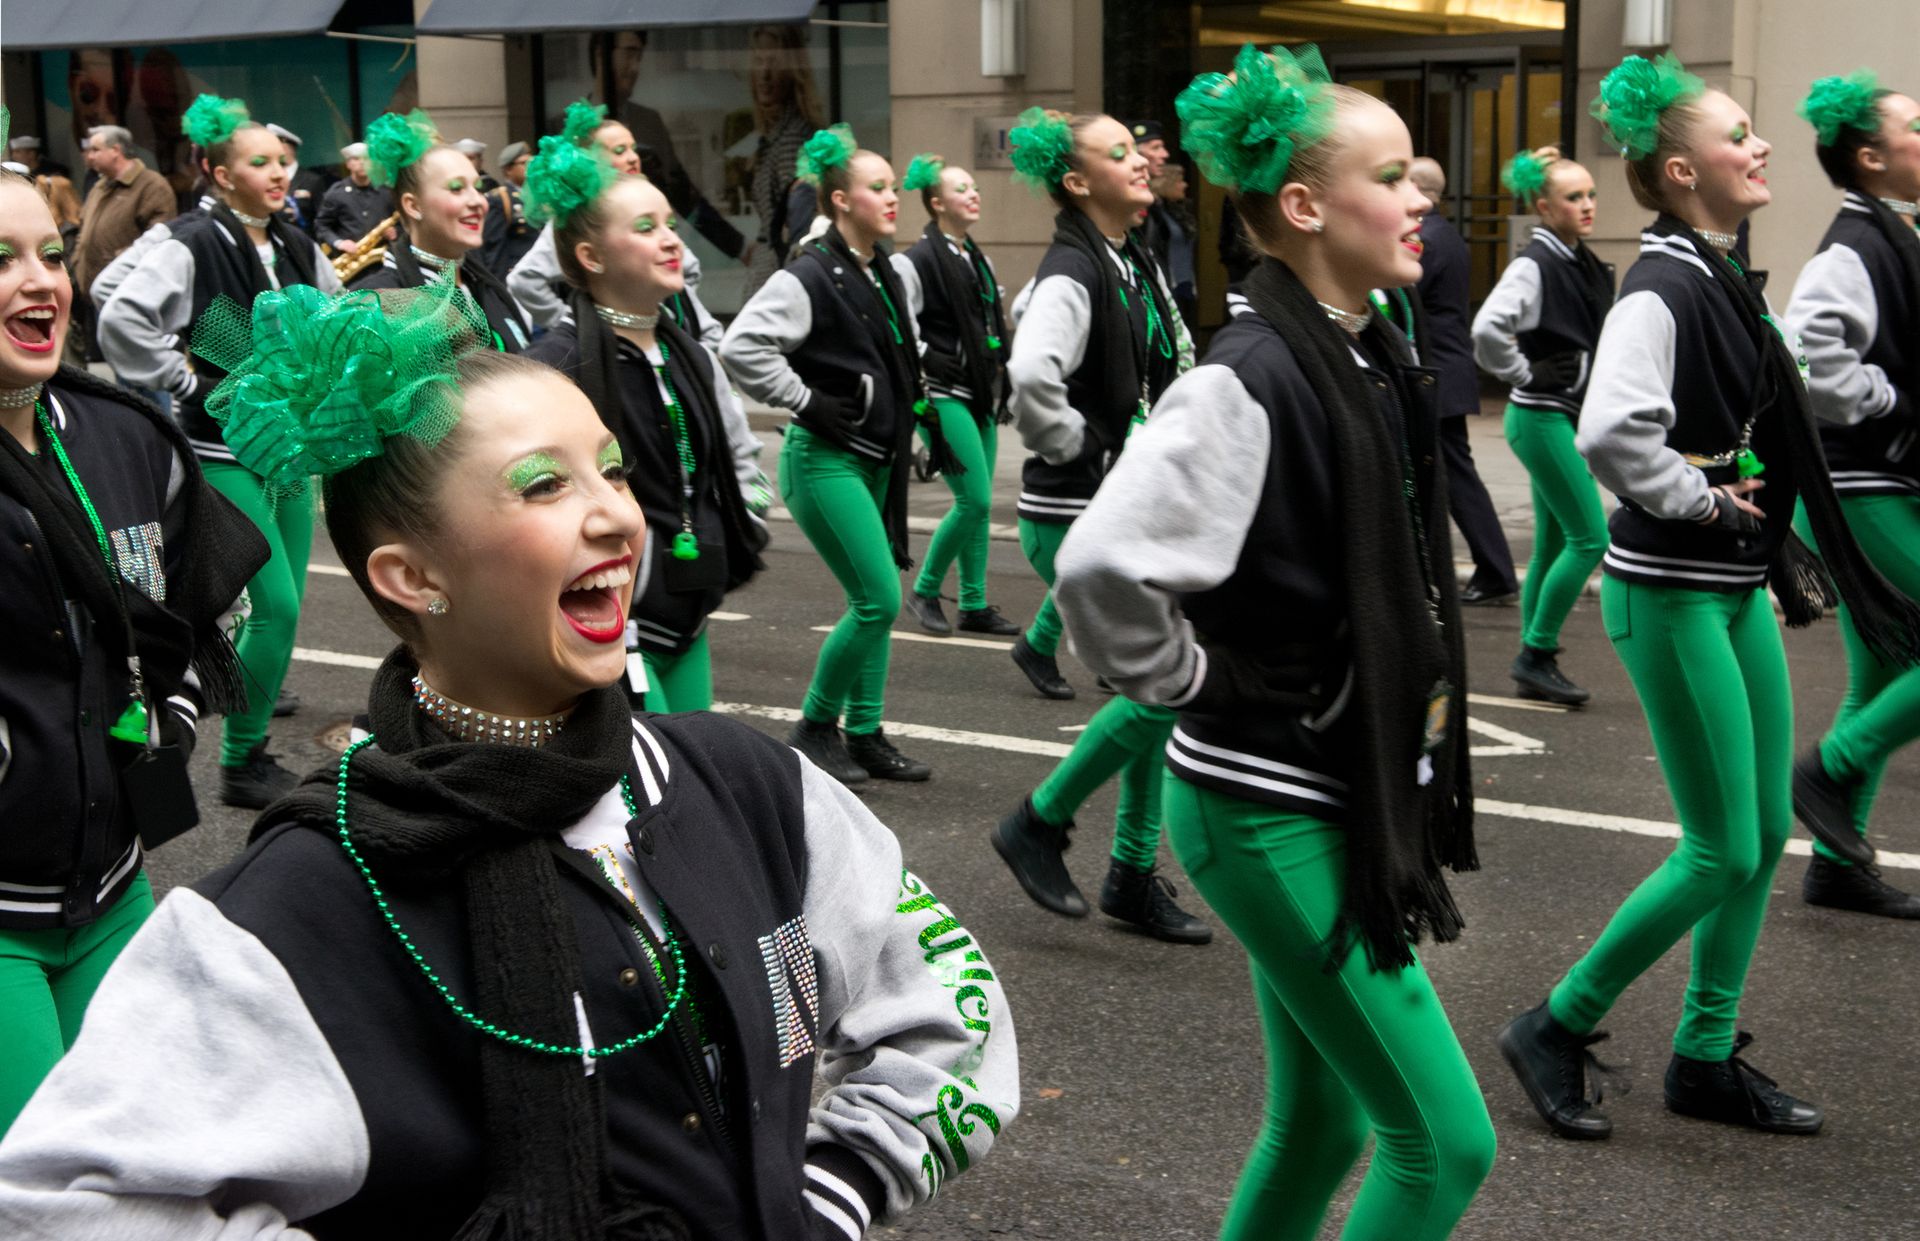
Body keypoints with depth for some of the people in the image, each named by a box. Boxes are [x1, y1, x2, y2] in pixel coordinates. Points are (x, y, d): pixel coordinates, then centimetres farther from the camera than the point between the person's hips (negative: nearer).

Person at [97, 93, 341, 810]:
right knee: (278, 606, -11)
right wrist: (185, 382, -17)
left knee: (285, 602, 11)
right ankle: (241, 764, 1)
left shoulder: (297, 248, 8)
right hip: (226, 451, -7)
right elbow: (122, 321, -24)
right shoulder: (193, 247, -14)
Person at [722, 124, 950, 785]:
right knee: (879, 599, -12)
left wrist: (925, 418, 15)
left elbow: (906, 359, 27)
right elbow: (741, 346, -23)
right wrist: (808, 402, -19)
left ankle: (865, 734, 19)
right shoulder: (809, 277, -15)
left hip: (877, 458, 9)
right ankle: (814, 727, 4)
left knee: (876, 601, 10)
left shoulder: (886, 278, 12)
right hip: (825, 458, -9)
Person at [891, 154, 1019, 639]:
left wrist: (999, 375, 18)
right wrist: (926, 369, -13)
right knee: (974, 500, -12)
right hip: (944, 397, -8)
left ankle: (974, 605, 14)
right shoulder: (917, 261, -10)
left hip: (980, 394, 8)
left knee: (978, 503, 8)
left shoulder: (979, 260, 16)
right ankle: (925, 591, 4)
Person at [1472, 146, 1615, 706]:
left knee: (1554, 543, 10)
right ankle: (1536, 654, -1)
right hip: (1540, 416, -8)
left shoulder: (1587, 266, 12)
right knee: (1590, 537, -10)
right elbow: (1487, 329, -29)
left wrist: (1594, 396, 15)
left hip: (1571, 415, 8)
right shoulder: (1533, 265, -14)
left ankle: (1534, 662, 17)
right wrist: (1525, 375, -16)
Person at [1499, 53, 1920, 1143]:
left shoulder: (1734, 285, 11)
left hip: (1739, 584, 9)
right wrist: (1702, 498, -20)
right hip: (1672, 592, -9)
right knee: (1722, 852, -5)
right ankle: (1555, 1031, 9)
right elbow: (1612, 432, -34)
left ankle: (1707, 1058, 24)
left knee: (1767, 832, 12)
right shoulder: (1662, 290, -18)